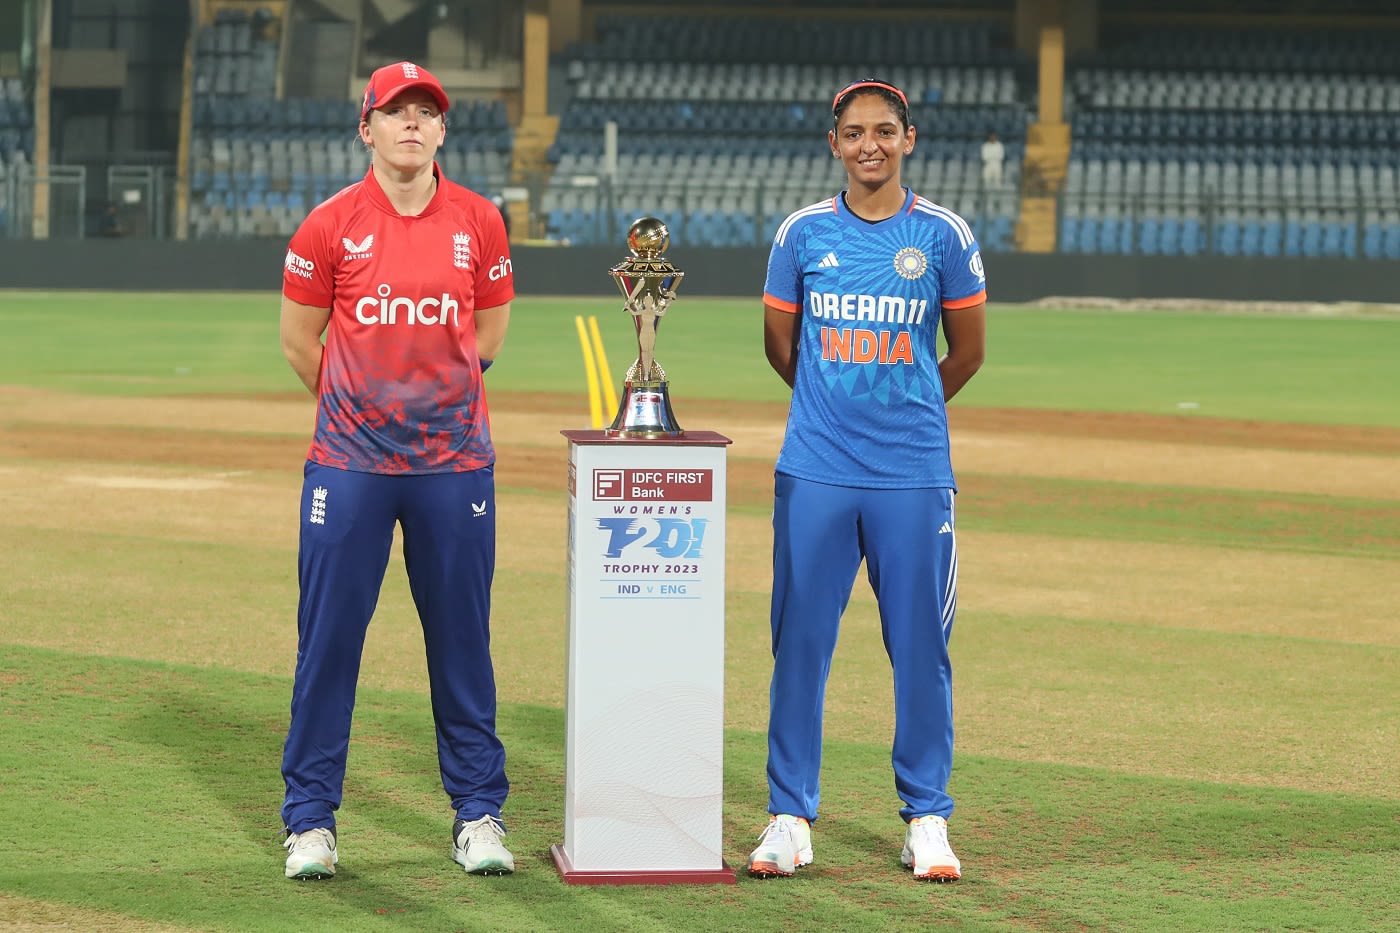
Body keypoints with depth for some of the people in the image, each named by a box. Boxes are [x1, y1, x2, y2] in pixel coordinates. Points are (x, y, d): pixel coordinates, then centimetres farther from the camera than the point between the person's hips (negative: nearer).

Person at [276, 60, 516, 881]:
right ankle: (311, 820, 9)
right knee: (328, 639, 0)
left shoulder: (479, 222, 3)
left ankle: (479, 815, 14)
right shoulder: (331, 225, -2)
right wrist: (359, 407, 10)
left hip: (455, 464, 1)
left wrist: (435, 393, 12)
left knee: (463, 643, 5)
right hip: (350, 465, -1)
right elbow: (299, 339, 7)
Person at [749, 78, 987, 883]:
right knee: (800, 642, 2)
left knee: (920, 646, 2)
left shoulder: (944, 235, 2)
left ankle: (928, 817, 12)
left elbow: (968, 349, 10)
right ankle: (790, 817, 10)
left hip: (913, 475, -1)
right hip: (815, 473, 1)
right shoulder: (804, 233, 4)